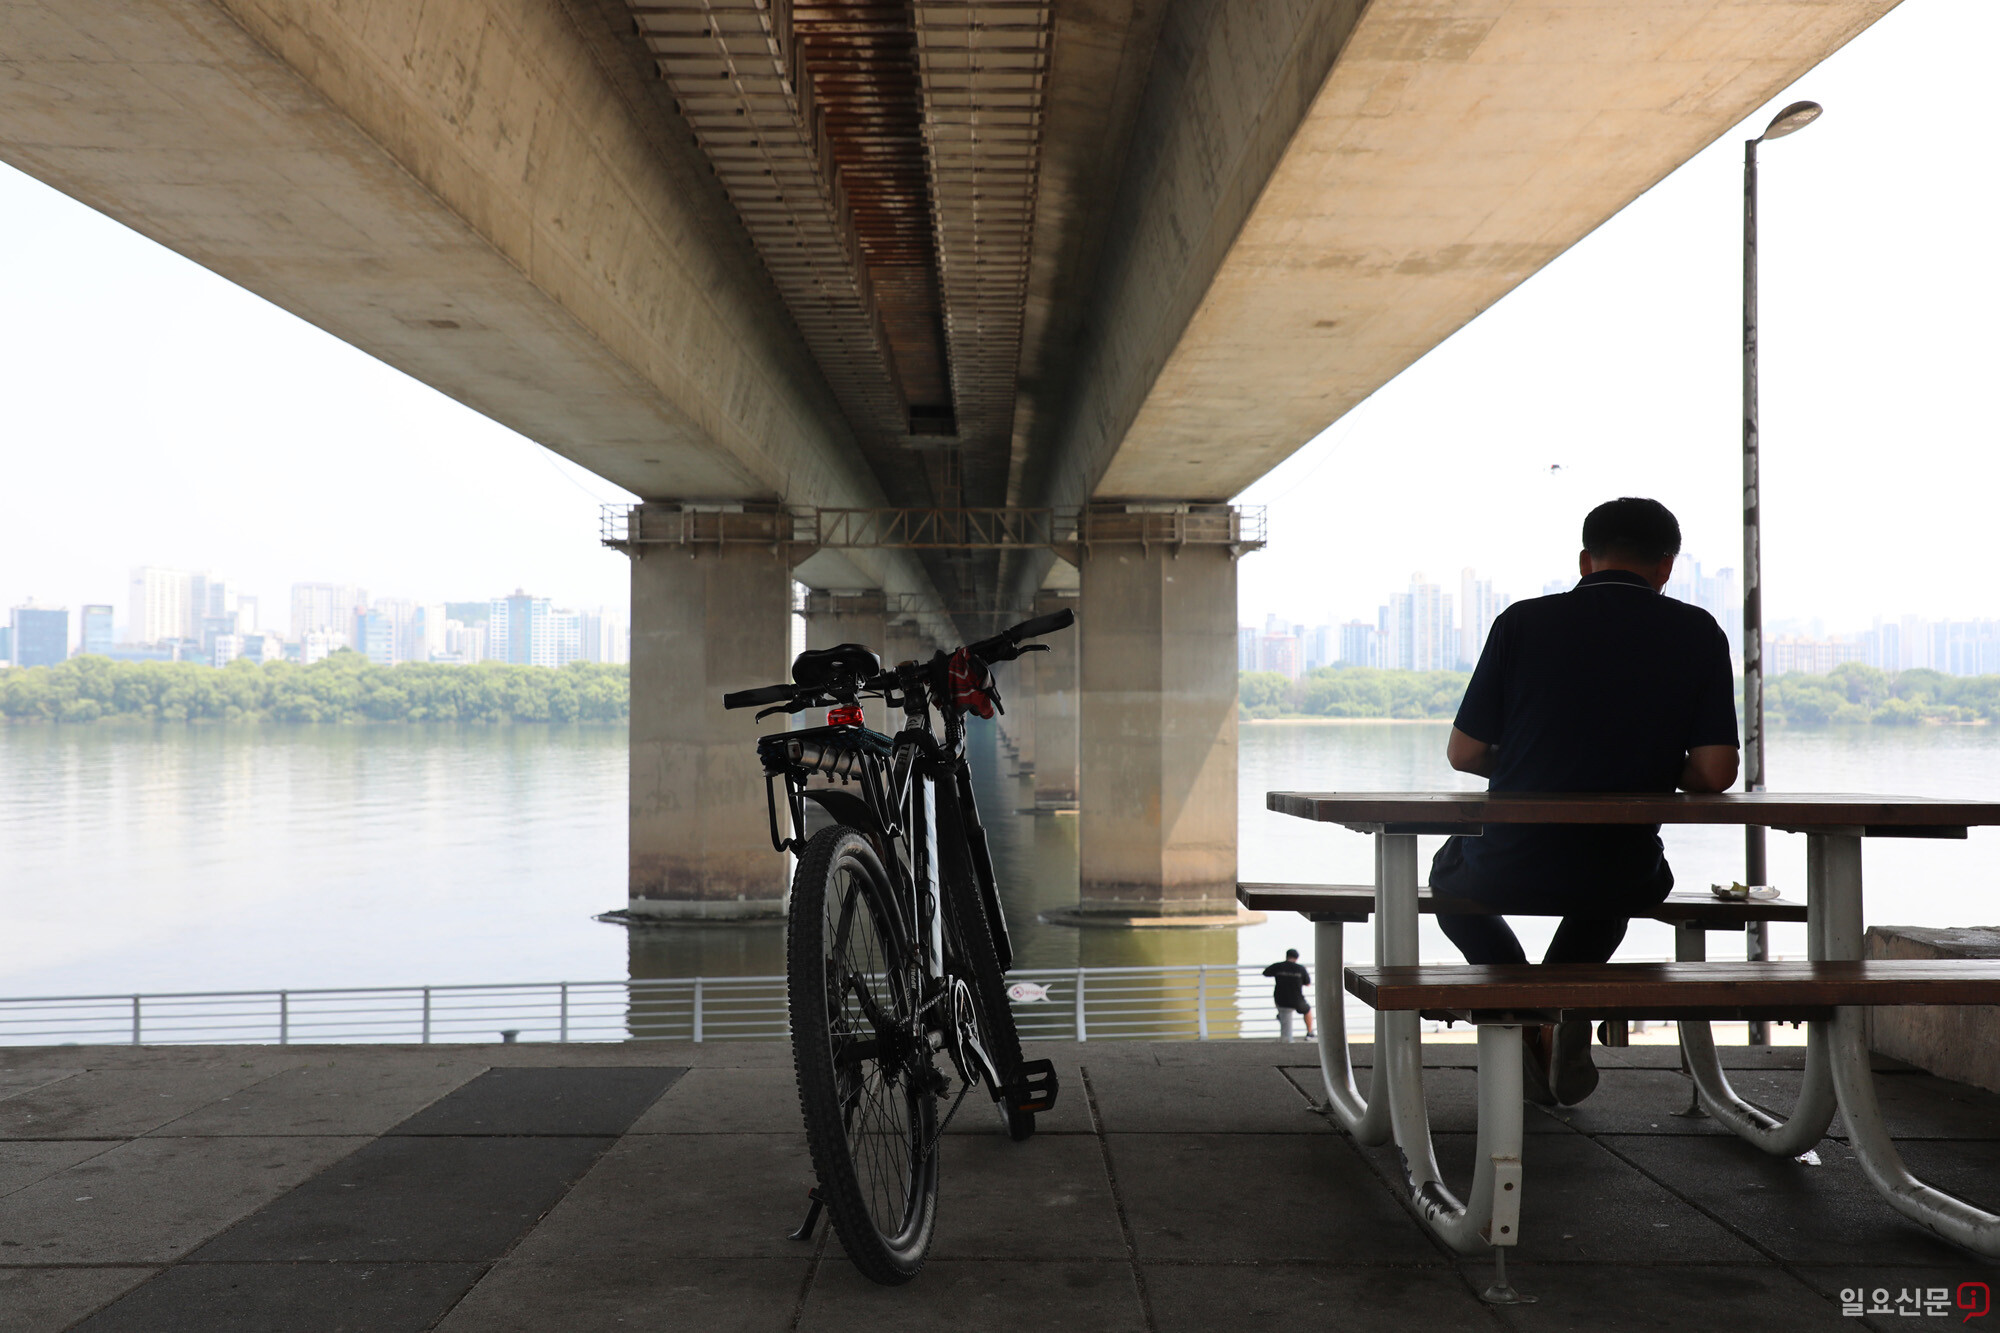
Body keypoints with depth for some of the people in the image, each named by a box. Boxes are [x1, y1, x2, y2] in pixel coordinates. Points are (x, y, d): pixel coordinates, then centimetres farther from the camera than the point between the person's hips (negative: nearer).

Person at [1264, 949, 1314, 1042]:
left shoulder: (1277, 967, -8)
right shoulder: (1301, 968, -11)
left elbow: (1265, 973, 11)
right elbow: (1308, 983, 4)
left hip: (1281, 1002, -1)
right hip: (1297, 1002, 1)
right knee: (1307, 1009, 30)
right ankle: (1309, 1032, 41)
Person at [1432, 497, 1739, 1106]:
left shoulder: (1523, 621, -6)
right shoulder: (1698, 634, -3)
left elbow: (1463, 753, -2)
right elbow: (1715, 774, -8)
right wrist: (1656, 773, 14)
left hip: (1507, 871, -2)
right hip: (1625, 882, 2)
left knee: (1449, 872, 34)